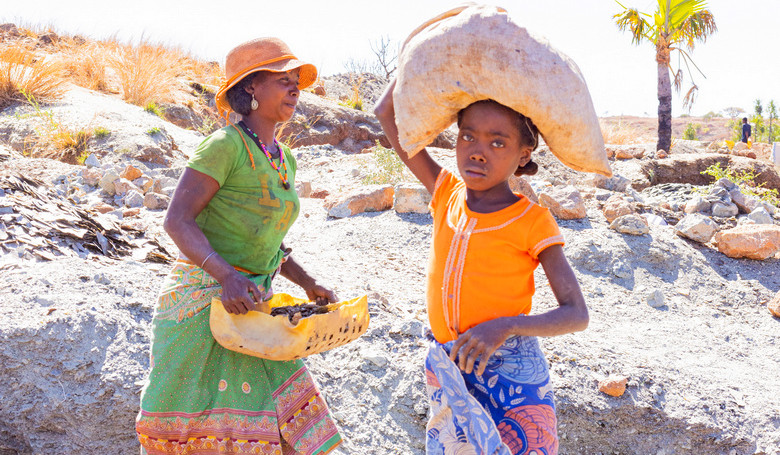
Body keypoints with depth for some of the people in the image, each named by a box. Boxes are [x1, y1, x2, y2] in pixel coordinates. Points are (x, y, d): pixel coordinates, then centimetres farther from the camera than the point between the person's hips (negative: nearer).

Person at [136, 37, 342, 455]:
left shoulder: (284, 160, 12)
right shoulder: (227, 144, -13)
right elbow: (178, 220, -19)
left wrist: (308, 284, 11)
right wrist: (227, 276, -31)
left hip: (250, 305, 7)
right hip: (203, 304, -7)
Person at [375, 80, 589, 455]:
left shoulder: (532, 222, -11)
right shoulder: (447, 195, 1)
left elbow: (576, 315, -12)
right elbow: (387, 114, 4)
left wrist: (506, 326, -27)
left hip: (510, 380, -4)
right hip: (446, 372, 4)